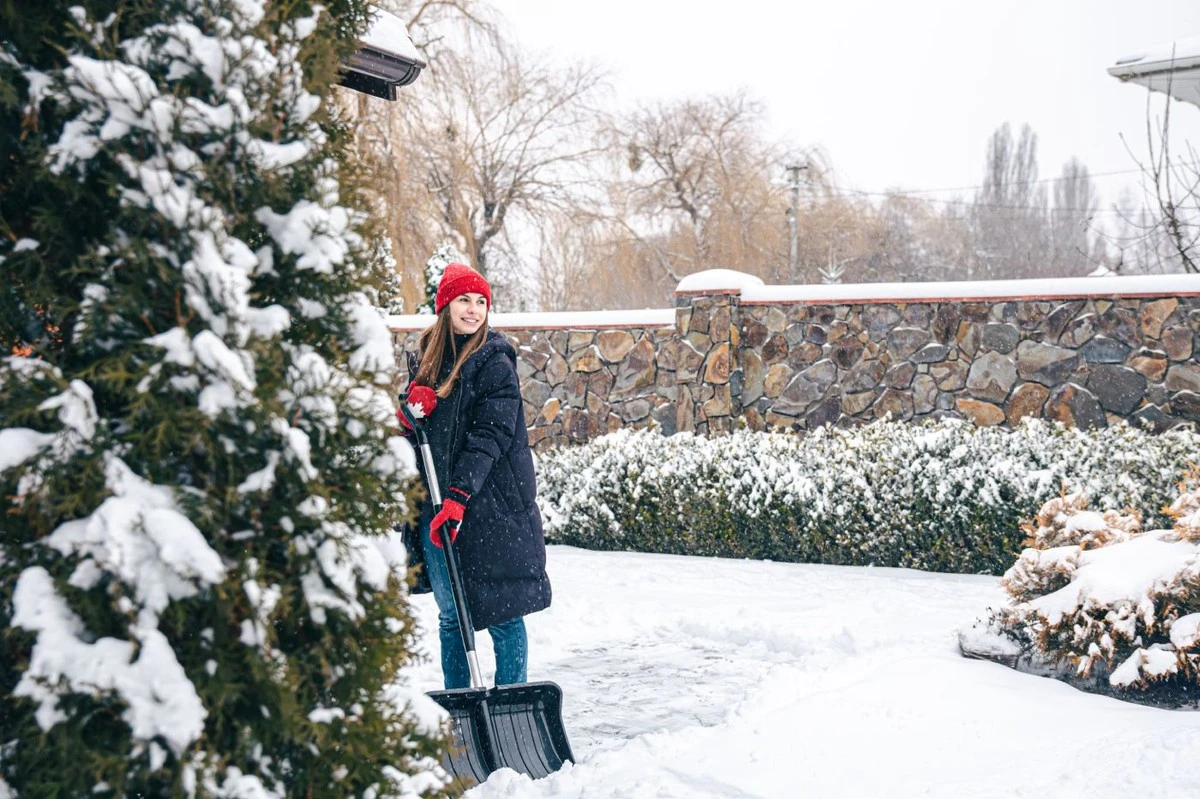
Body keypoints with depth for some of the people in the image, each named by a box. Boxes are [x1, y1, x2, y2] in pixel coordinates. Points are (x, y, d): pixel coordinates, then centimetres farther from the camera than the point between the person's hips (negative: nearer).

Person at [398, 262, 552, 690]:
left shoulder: (495, 362, -5)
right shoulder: (422, 357, 11)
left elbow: (491, 434, -13)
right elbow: (405, 429, 18)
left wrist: (459, 495, -22)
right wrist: (412, 407, -6)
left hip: (489, 506, -5)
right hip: (434, 507, 5)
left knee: (503, 612, -1)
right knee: (451, 615, 10)